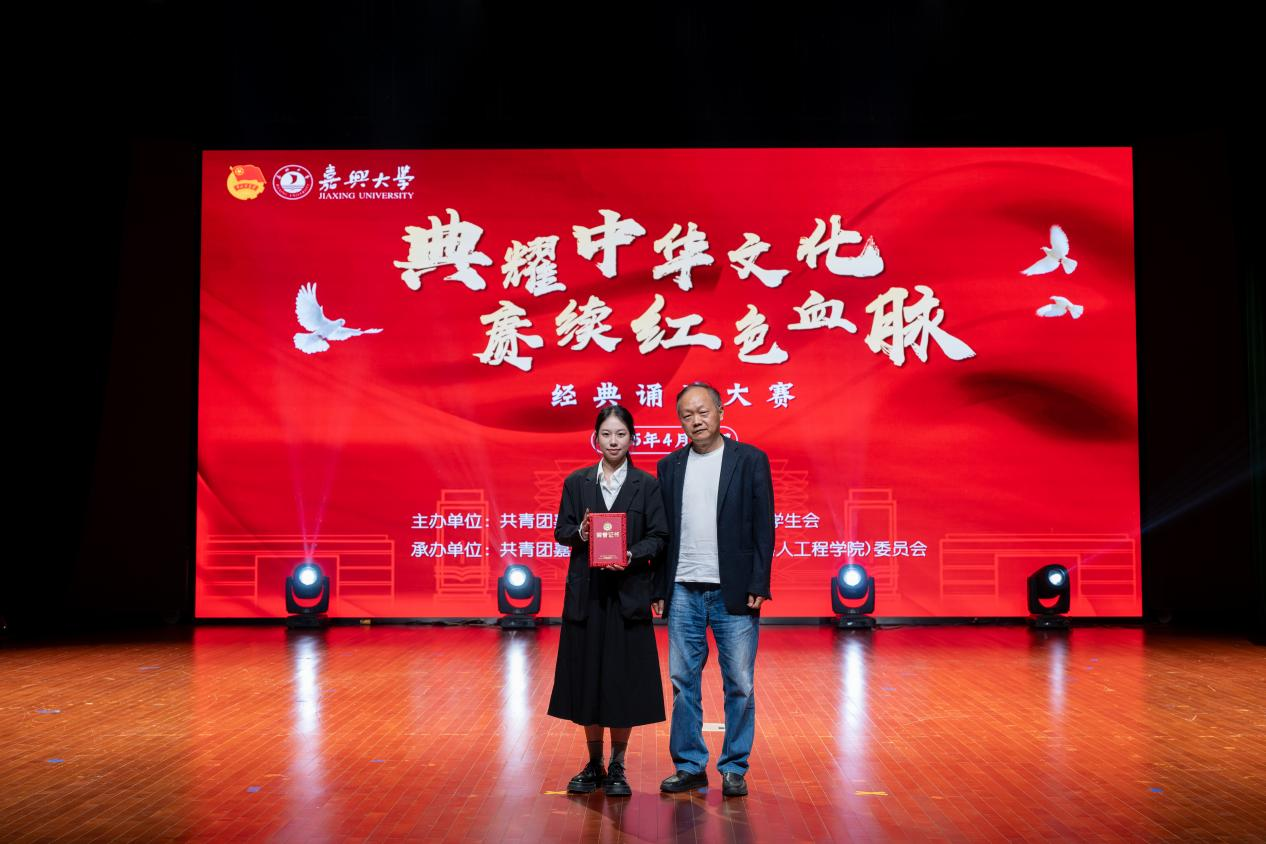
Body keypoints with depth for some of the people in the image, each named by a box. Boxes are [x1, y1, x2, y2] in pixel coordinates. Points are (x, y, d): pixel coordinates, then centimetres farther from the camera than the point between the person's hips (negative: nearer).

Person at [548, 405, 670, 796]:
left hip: (628, 593, -1)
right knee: (587, 678, 7)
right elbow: (561, 531, 6)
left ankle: (617, 768, 16)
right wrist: (580, 533, -15)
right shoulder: (577, 482, 7)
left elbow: (658, 536, -1)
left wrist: (633, 555, -19)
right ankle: (594, 765, 22)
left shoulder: (646, 485, 3)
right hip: (586, 594, 2)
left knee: (625, 680, 1)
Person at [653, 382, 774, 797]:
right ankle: (689, 766, 19)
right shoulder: (670, 466, 10)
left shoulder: (750, 460, 1)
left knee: (739, 685, 3)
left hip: (733, 592, -3)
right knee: (683, 682, 8)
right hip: (684, 592, 3)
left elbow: (763, 526, -2)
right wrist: (658, 590, 5)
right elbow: (662, 532, 10)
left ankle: (734, 768, 16)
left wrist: (758, 585, -9)